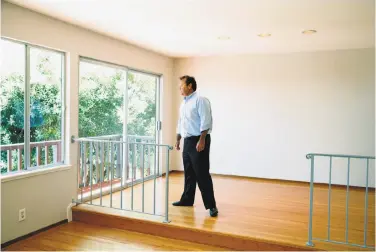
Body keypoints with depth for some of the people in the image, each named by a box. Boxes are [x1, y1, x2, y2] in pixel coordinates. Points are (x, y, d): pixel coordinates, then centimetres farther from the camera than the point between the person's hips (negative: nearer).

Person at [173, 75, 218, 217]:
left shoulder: (200, 100, -11)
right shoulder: (183, 103, 17)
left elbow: (206, 122, -19)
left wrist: (202, 140, -24)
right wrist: (178, 140, 22)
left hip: (198, 141, -9)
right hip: (188, 142, 9)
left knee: (202, 174, -8)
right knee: (189, 174, 15)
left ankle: (211, 205, -1)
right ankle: (187, 199, 26)